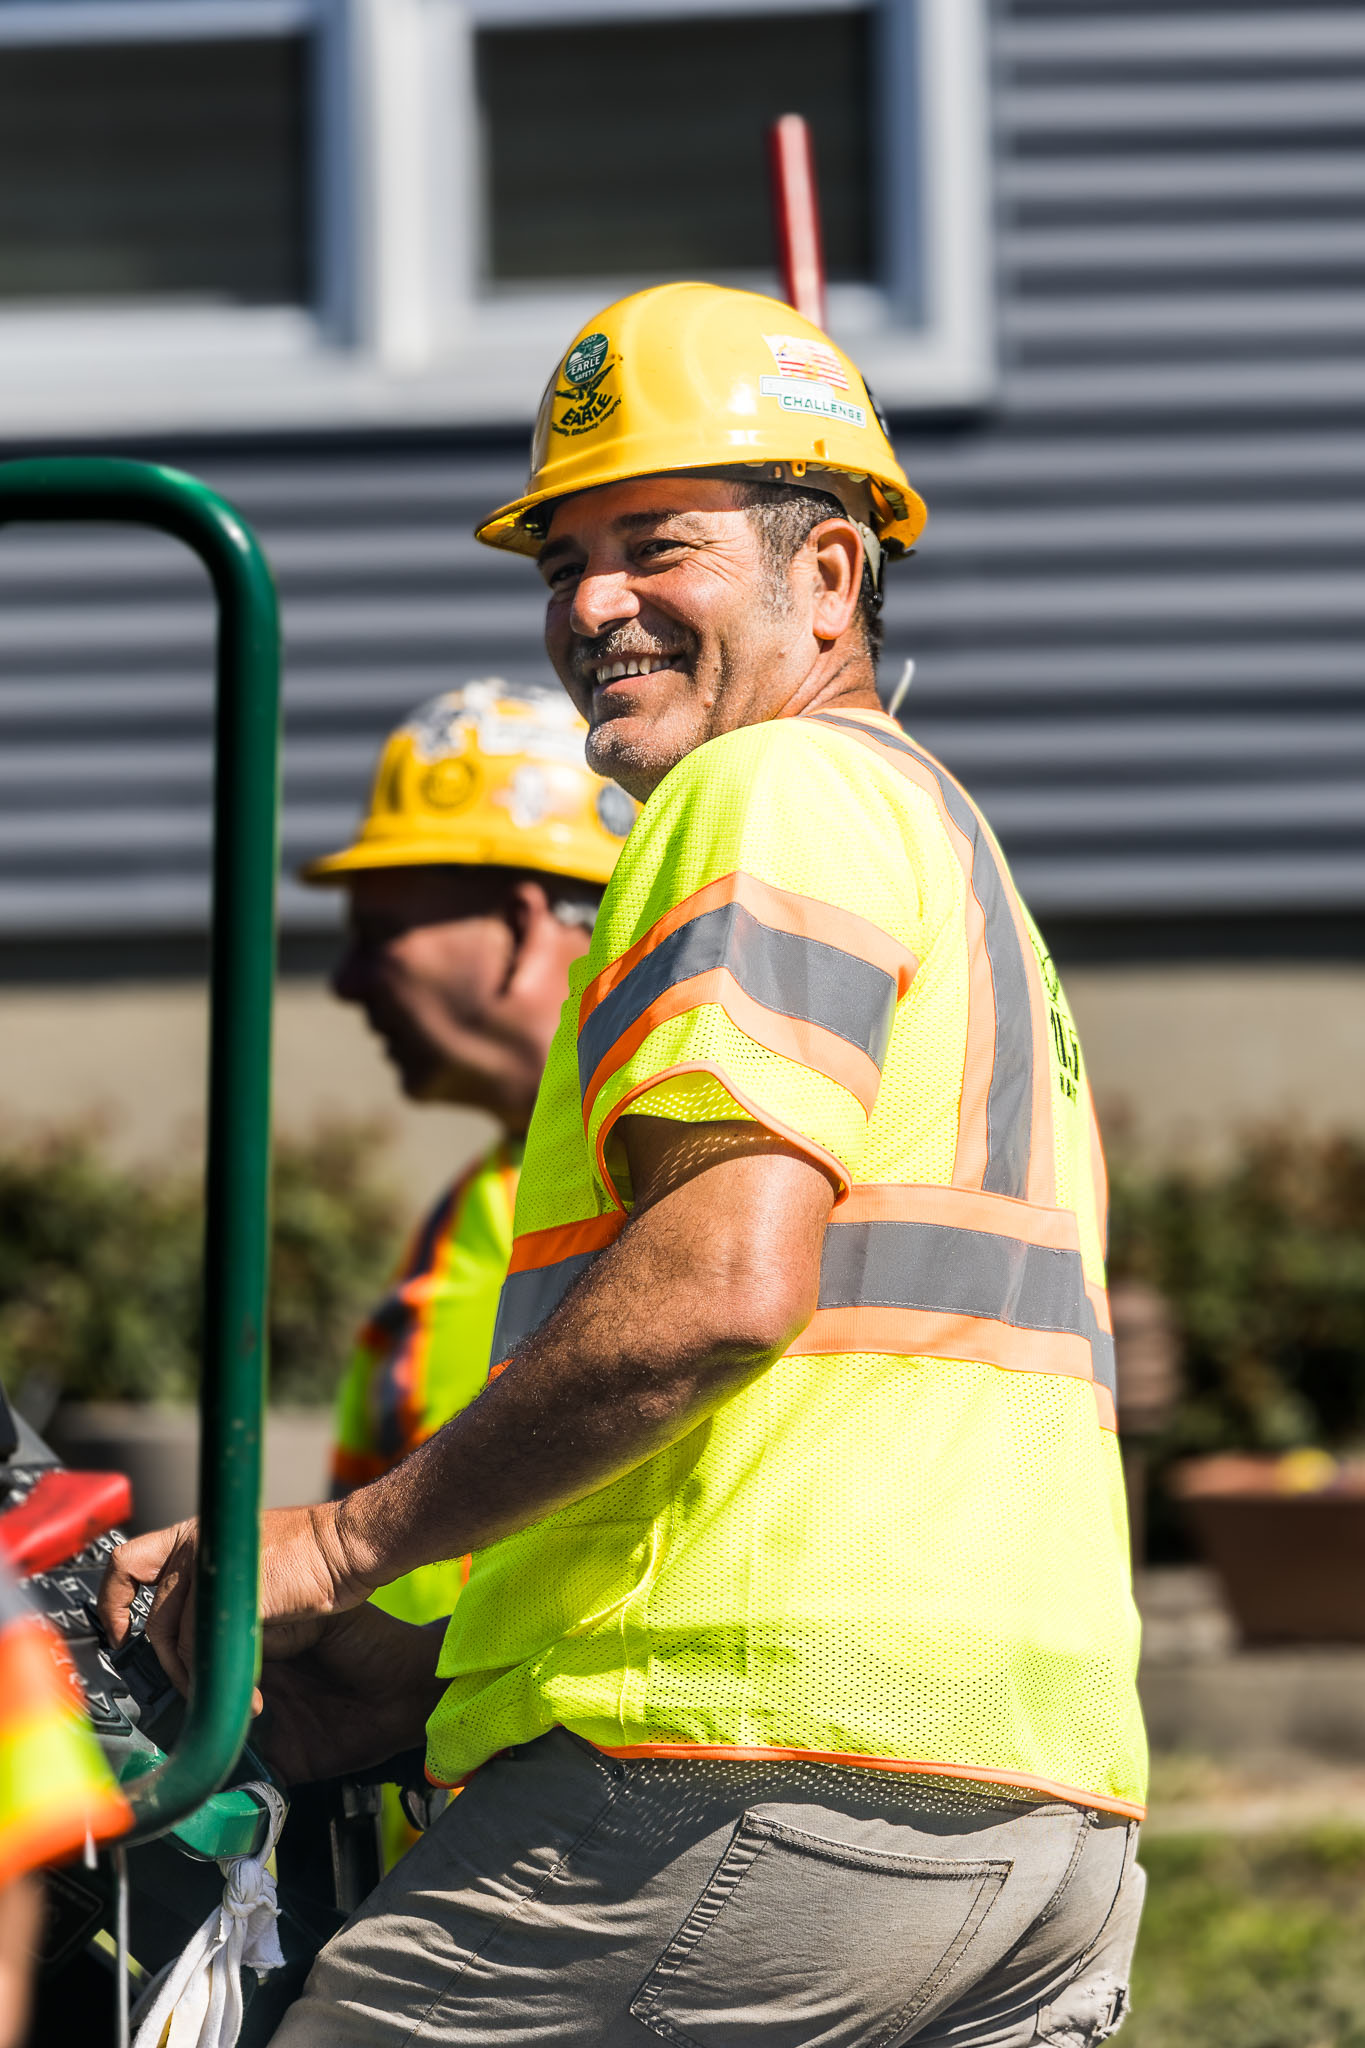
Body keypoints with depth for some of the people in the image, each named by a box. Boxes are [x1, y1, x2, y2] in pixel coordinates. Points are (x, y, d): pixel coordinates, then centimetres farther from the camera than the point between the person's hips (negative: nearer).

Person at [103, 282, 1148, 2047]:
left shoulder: (773, 796, -3)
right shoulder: (945, 830, 28)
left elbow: (724, 1279, -18)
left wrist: (345, 1544, -11)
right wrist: (433, 1657, 19)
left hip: (768, 1773, -10)